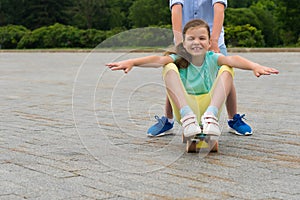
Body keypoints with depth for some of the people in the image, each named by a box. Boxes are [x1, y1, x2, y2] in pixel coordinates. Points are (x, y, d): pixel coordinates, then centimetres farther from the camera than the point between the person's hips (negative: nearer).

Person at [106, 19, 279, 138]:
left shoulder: (212, 58, -2)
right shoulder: (179, 59, -2)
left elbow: (231, 59, -25)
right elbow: (158, 60, -23)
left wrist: (254, 66, -46)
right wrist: (131, 62, -42)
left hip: (209, 104, 0)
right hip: (185, 107, 0)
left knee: (226, 69, -16)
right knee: (169, 68, -18)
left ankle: (211, 115, -31)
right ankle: (187, 116, -34)